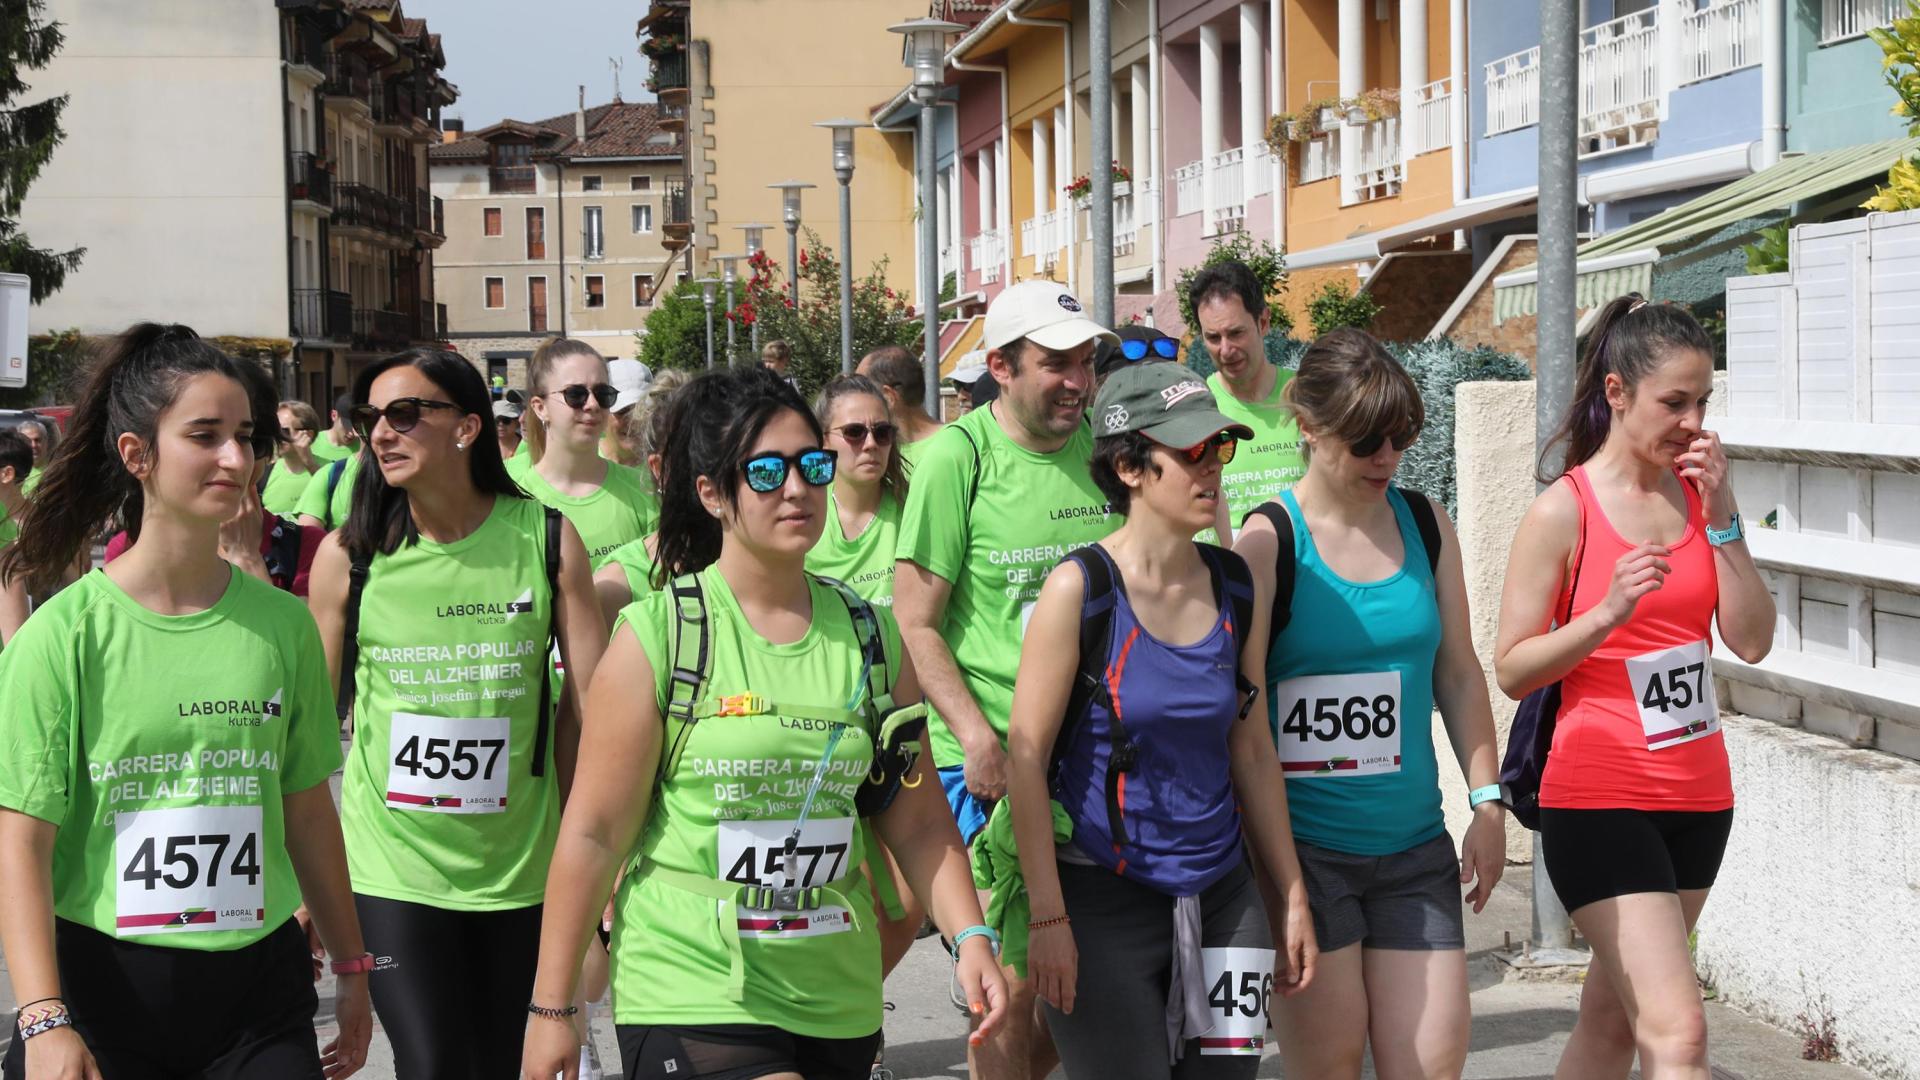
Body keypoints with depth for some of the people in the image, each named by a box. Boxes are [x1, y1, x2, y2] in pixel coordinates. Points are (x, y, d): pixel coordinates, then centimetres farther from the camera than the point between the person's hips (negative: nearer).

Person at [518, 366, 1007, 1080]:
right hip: (691, 999, -5)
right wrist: (551, 1008, -6)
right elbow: (595, 833, -6)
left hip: (838, 1002, 5)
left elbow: (916, 822, 9)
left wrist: (970, 937, -5)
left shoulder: (872, 638, 7)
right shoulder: (656, 637, -6)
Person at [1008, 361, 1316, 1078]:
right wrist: (1048, 917, -13)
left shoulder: (1233, 585, 5)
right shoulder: (1080, 587, -10)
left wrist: (1292, 895, 12)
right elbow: (1027, 760, -10)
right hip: (1105, 902, -5)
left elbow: (1252, 751, 12)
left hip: (1220, 897, 5)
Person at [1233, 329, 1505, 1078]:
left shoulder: (1426, 526, 7)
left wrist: (1486, 803, 8)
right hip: (1304, 847, -4)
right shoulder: (1267, 543, -8)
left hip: (1414, 848, 5)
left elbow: (1459, 675, 14)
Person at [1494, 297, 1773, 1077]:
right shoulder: (1564, 510, -9)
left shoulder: (1698, 495, 6)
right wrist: (1609, 613, -22)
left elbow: (1752, 641, -2)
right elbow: (1511, 670, -9)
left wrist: (1721, 515, -10)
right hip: (1601, 800, -6)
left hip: (1697, 798, 6)